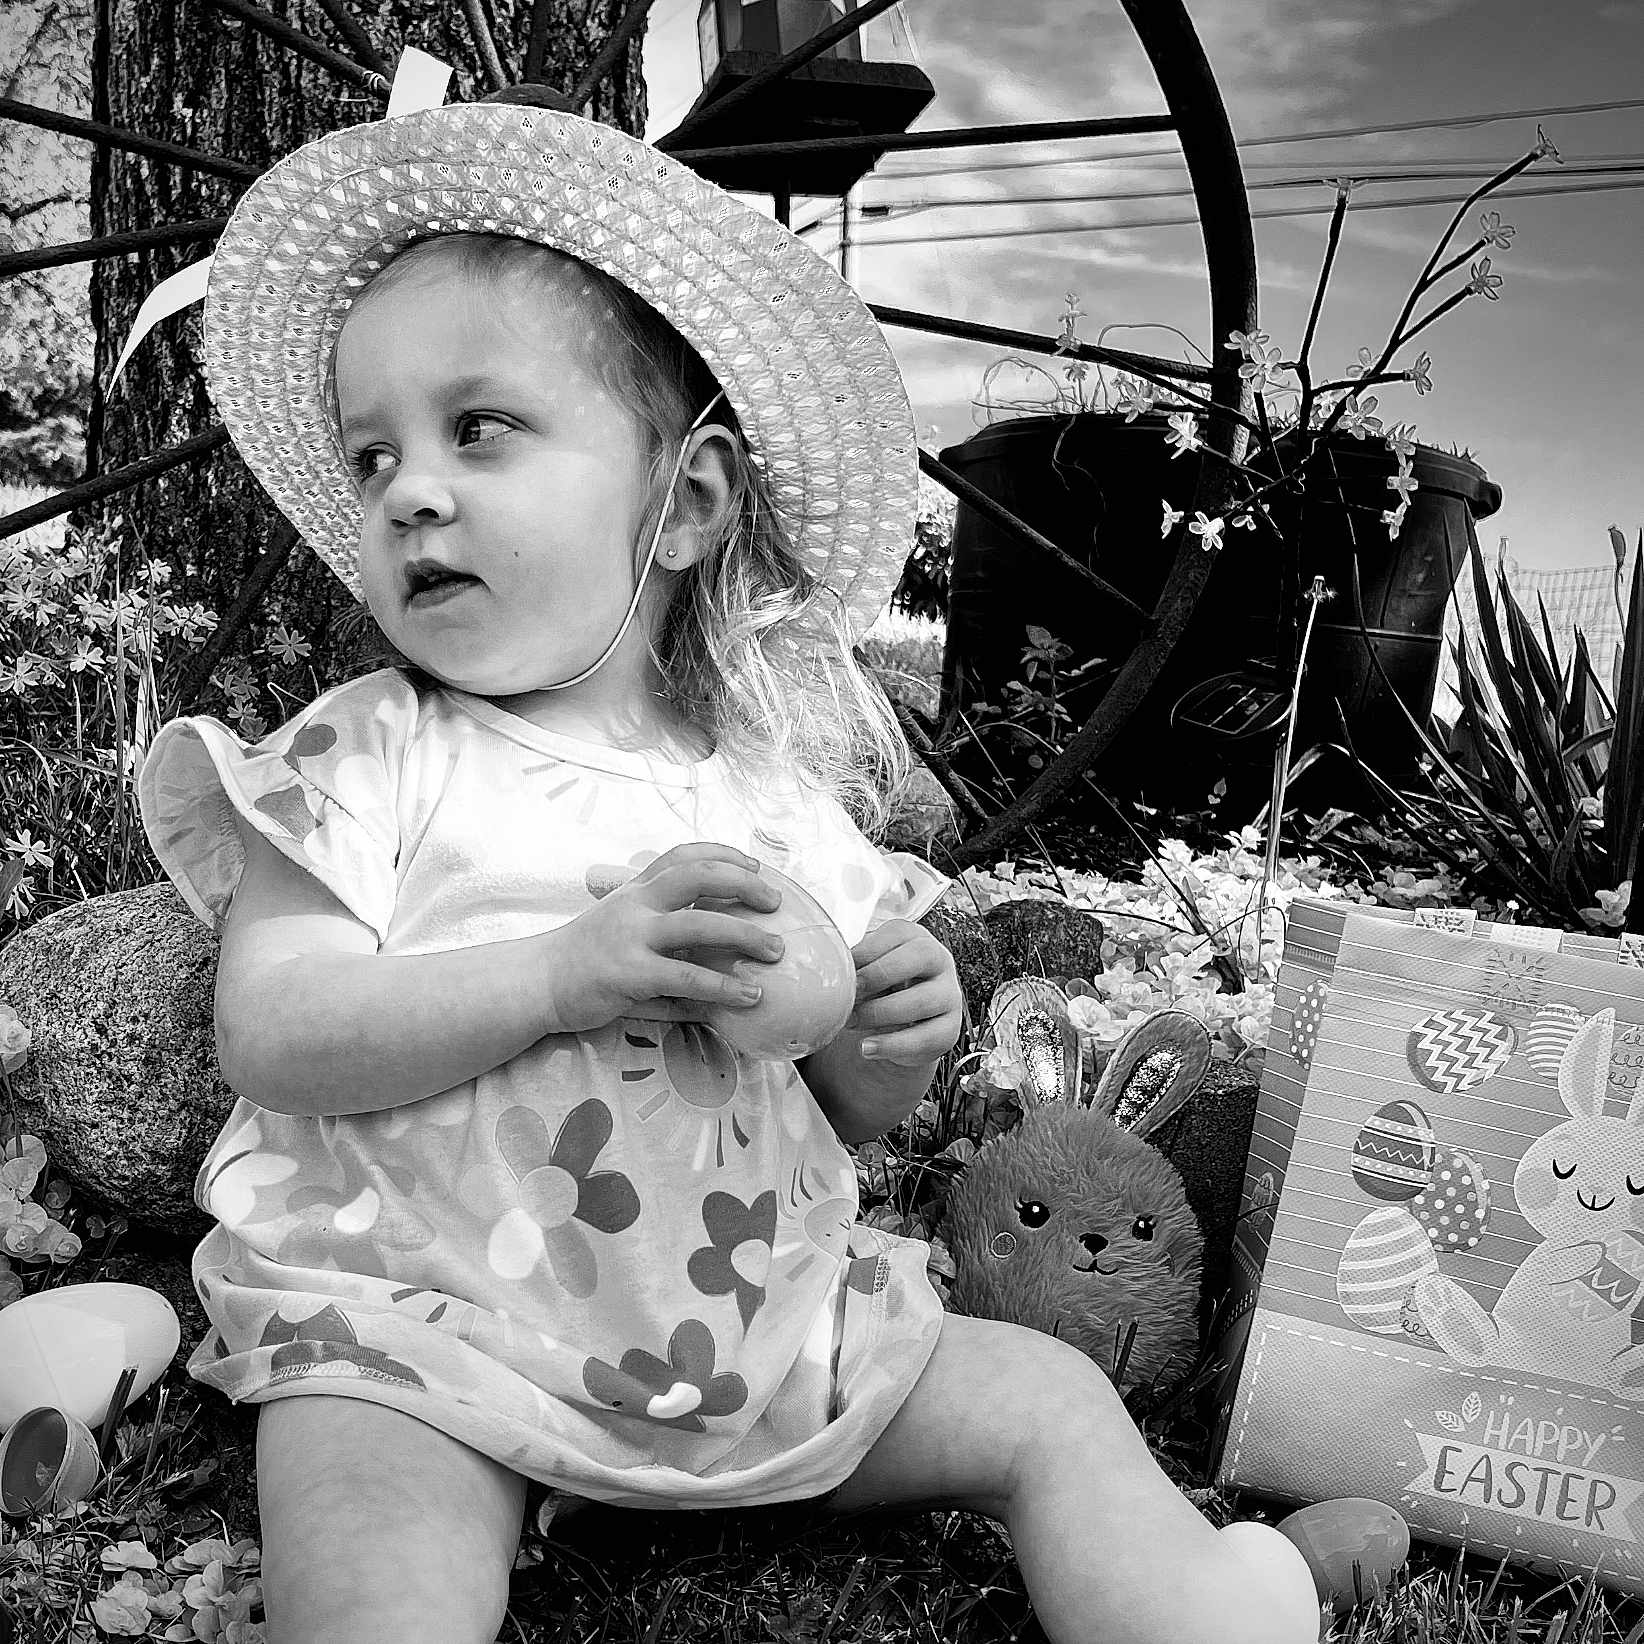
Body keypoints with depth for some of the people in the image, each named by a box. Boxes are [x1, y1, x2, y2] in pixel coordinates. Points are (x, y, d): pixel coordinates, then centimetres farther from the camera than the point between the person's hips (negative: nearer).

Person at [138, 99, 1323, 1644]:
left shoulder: (780, 793, 4)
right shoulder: (363, 761, -4)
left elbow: (845, 1111, 12)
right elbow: (273, 1036, -16)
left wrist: (895, 1037, -13)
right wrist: (566, 968, -27)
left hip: (763, 1318, 4)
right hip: (419, 1332, -3)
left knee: (1053, 1404, 3)